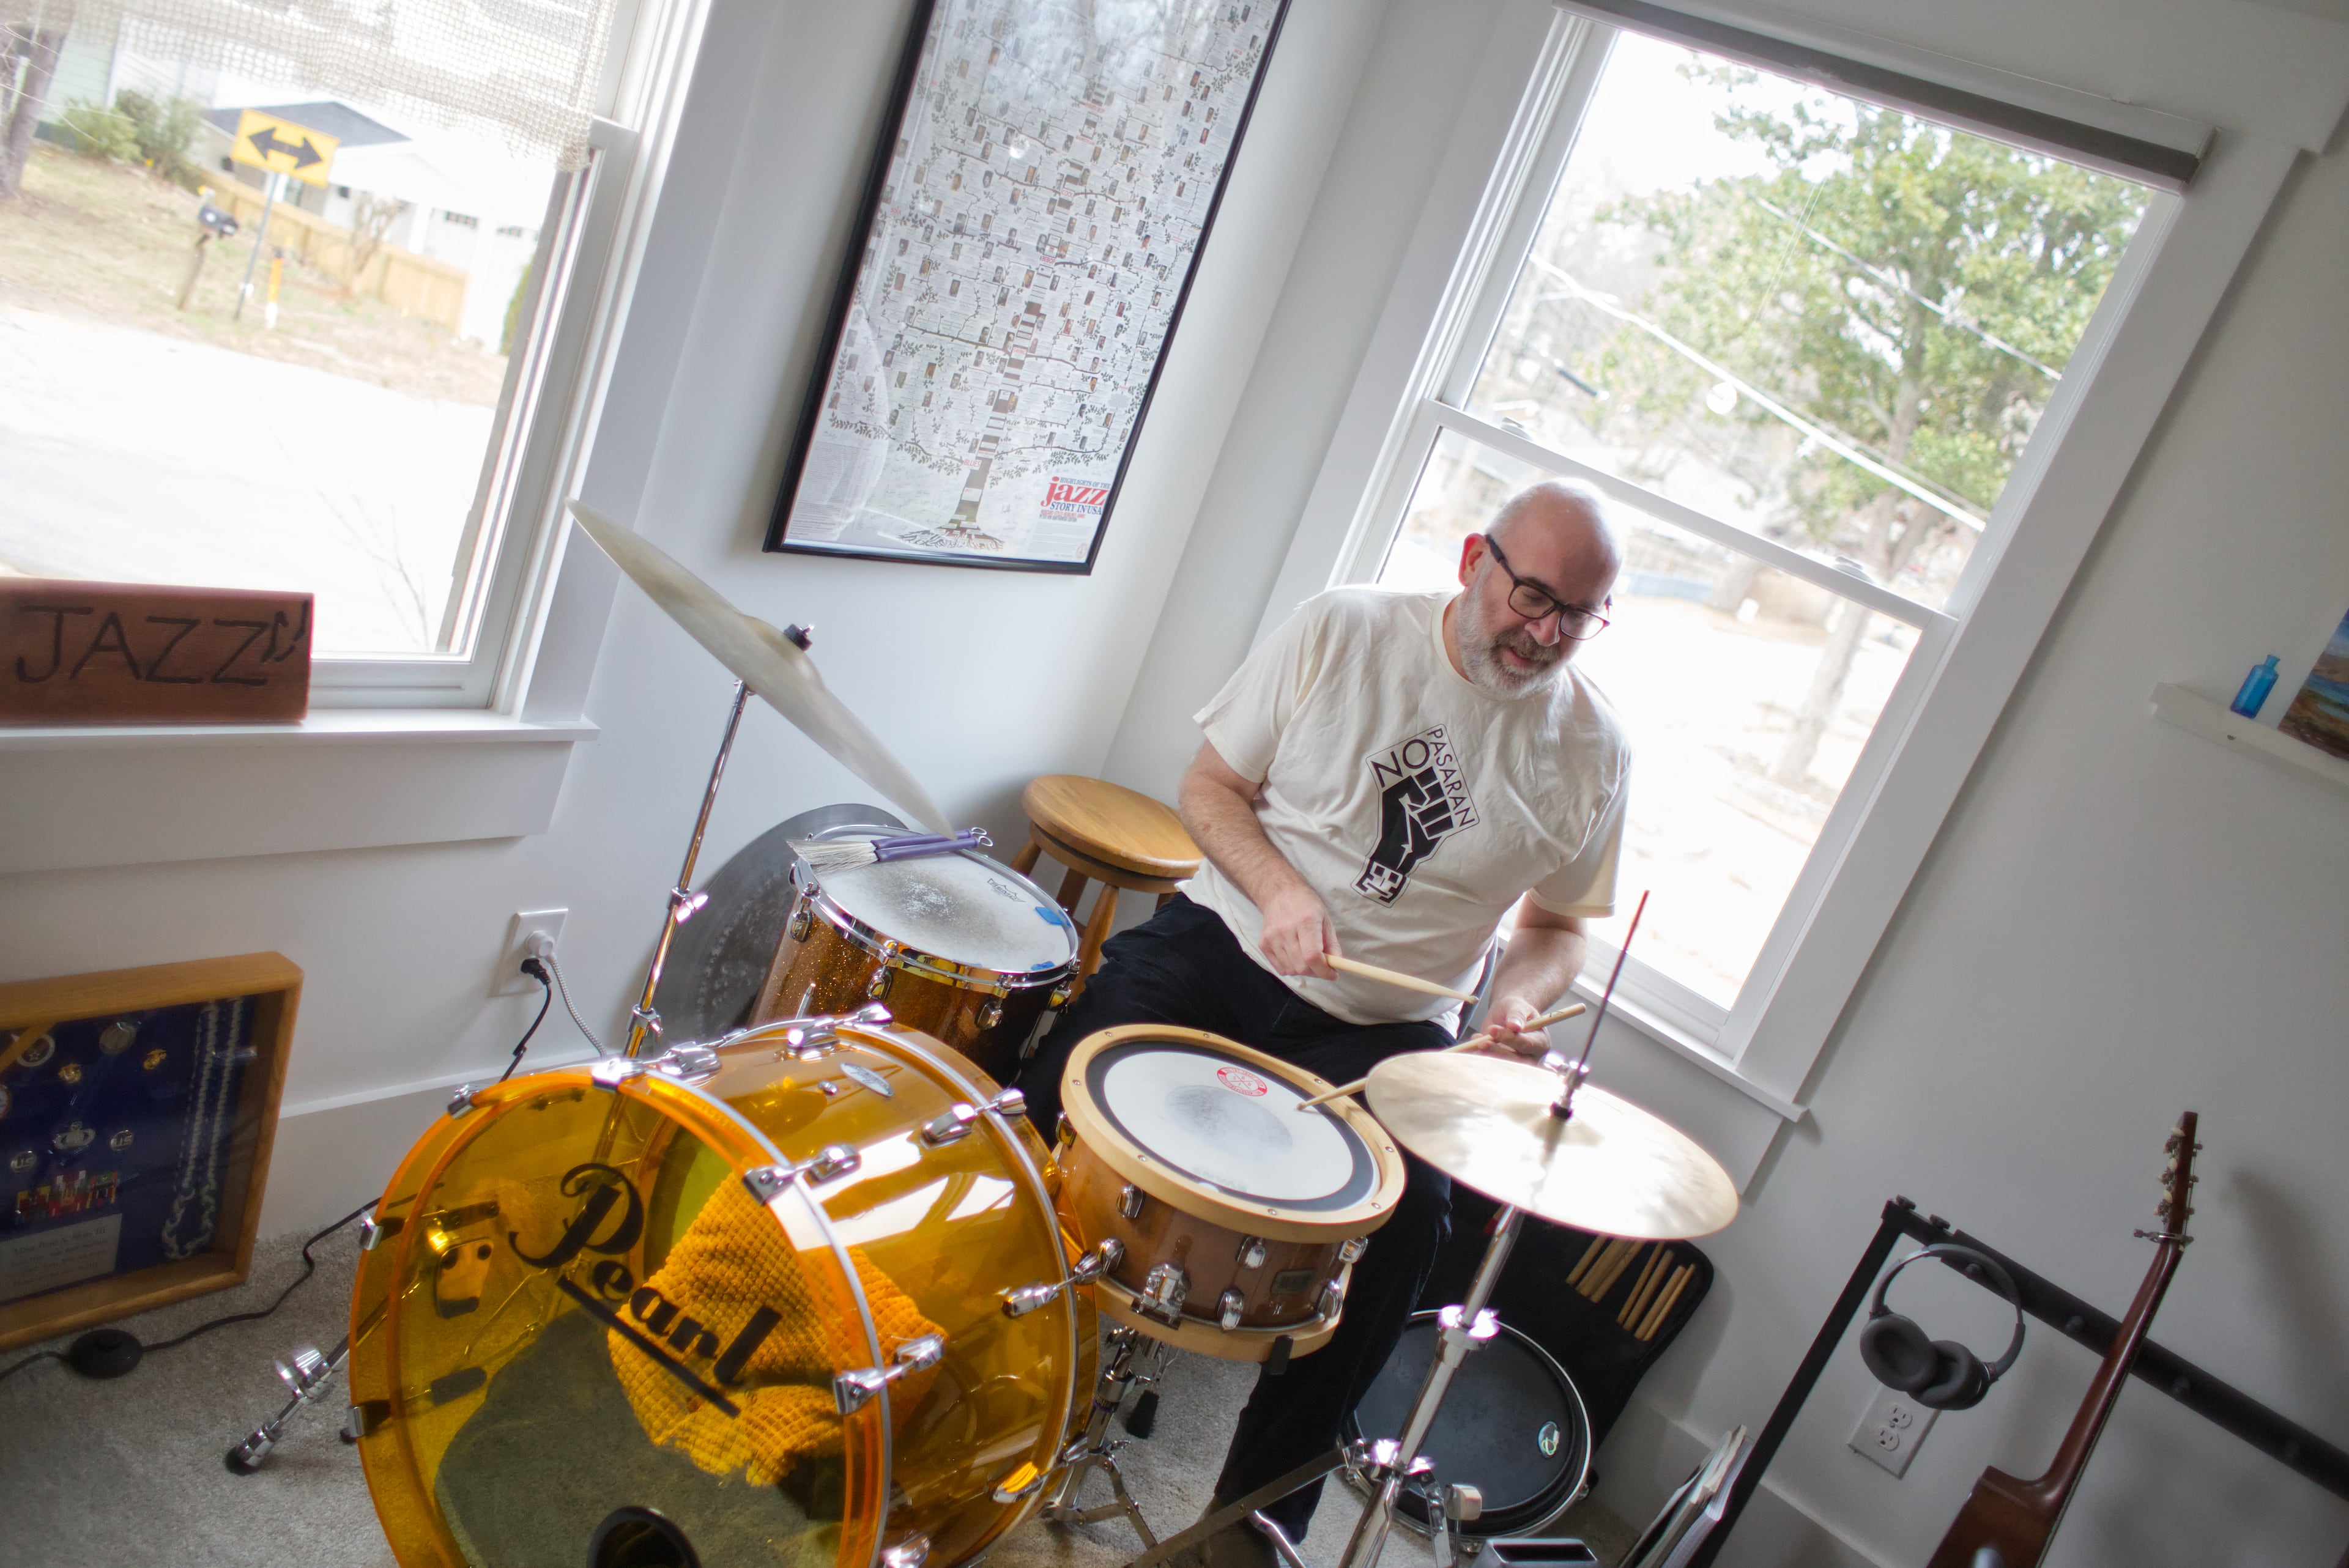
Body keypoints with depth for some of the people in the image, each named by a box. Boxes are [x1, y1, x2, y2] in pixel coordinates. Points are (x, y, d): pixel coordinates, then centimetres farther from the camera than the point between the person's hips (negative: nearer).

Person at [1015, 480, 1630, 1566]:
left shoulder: (1591, 755, -1)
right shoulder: (1340, 631, -5)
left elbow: (1556, 924, 12)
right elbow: (1210, 785, 0)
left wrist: (1519, 997, -11)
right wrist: (1280, 889, -18)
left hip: (1381, 1030, 1)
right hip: (1226, 941, 0)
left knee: (1408, 1214, -24)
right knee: (1064, 1084, -25)